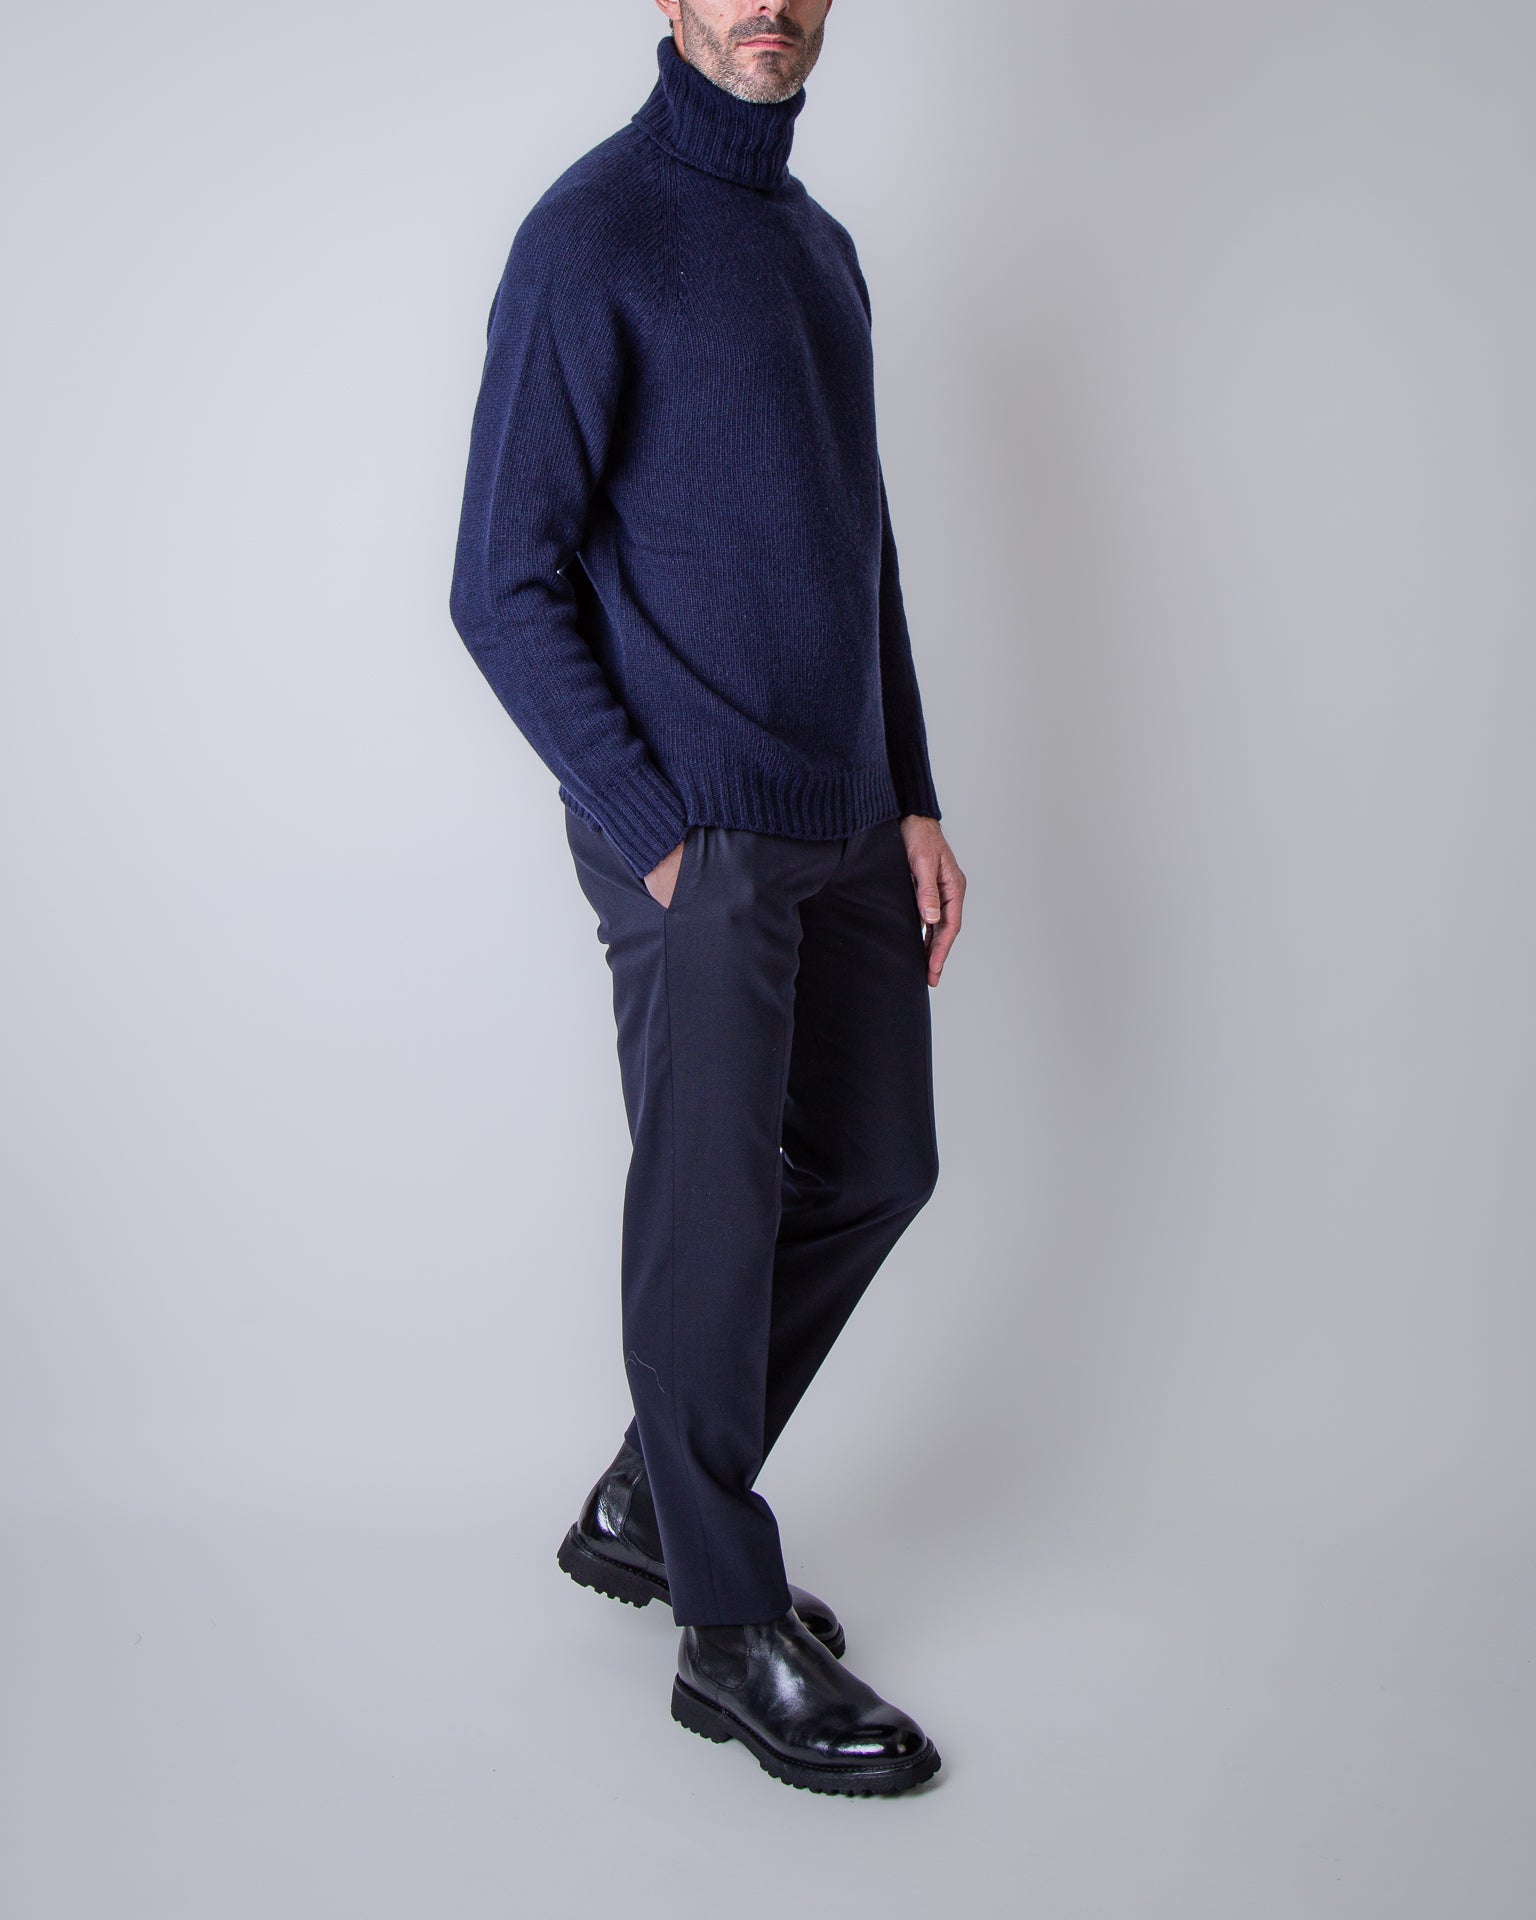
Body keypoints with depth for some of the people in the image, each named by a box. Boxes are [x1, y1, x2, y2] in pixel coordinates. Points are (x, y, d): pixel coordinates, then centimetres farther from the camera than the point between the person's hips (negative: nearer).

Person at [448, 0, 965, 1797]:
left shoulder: (819, 245, 17)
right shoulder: (595, 235, -7)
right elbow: (503, 584, -12)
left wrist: (913, 800, 13)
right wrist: (657, 834, -16)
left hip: (842, 822, 9)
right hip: (694, 835, -8)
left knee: (873, 1171, 13)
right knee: (713, 1215, -2)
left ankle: (649, 1508, 30)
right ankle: (730, 1632, 14)